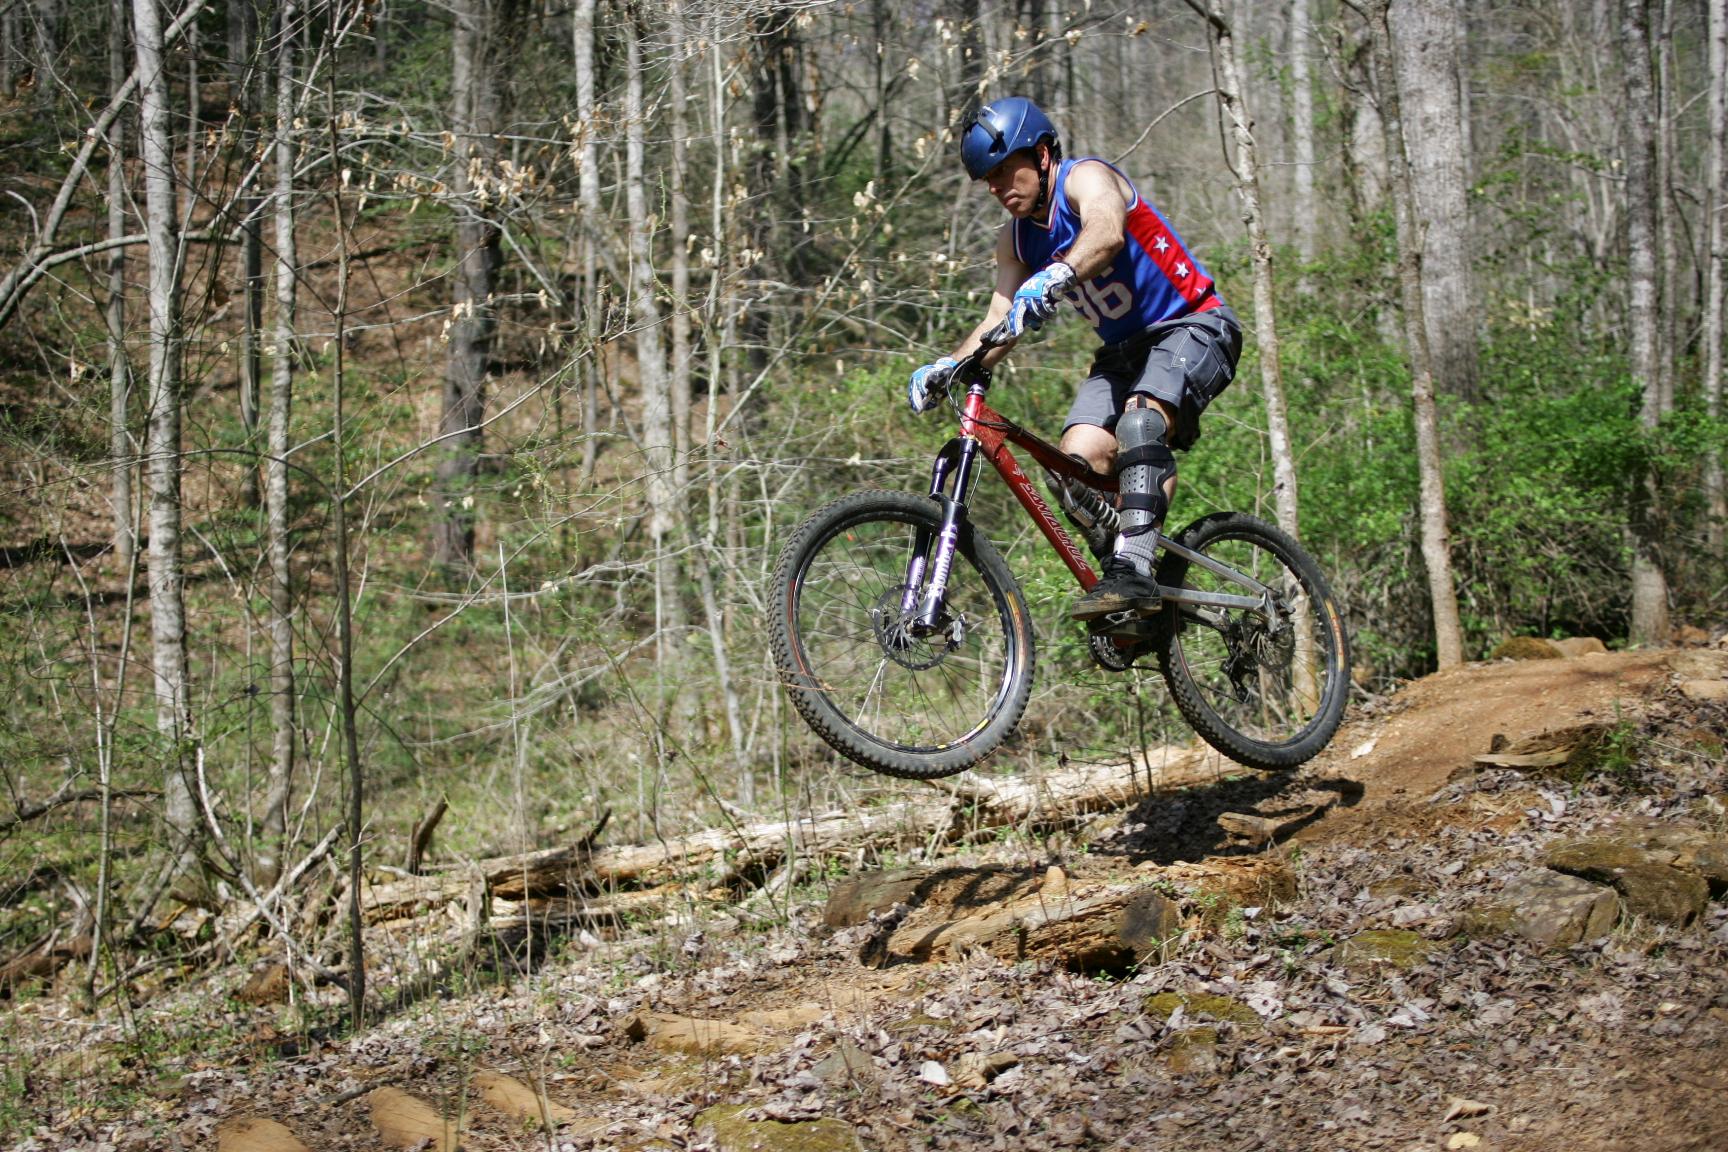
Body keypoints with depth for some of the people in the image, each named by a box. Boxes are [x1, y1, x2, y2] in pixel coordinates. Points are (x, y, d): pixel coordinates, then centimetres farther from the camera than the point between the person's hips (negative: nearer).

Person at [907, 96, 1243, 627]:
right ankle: (1134, 602, -4)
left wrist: (1054, 277, -60)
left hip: (1193, 326, -8)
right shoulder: (1016, 239, 5)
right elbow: (1002, 318, 1)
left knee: (1141, 419, -34)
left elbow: (1106, 232, -41)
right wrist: (948, 366, -17)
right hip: (1124, 350, 8)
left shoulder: (1087, 178, -18)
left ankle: (1132, 571, -41)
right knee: (1080, 459, -14)